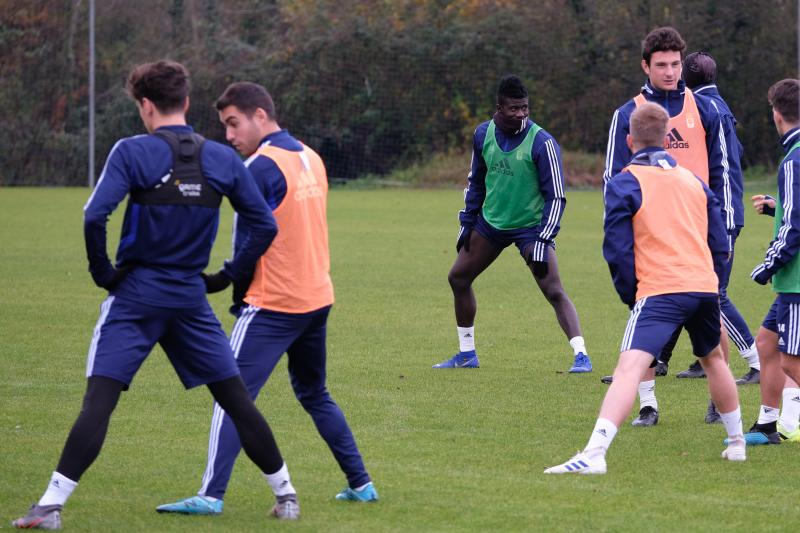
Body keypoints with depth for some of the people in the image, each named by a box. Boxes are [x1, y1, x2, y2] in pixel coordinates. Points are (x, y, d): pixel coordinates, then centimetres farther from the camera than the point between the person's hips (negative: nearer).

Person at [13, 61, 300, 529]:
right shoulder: (222, 159, 4)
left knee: (100, 399, -7)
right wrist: (229, 276, 12)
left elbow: (95, 215, -19)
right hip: (192, 298, 3)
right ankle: (286, 494, 19)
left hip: (136, 296, -3)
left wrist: (103, 272, -6)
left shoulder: (132, 152, -8)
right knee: (236, 398, 12)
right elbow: (265, 225, 4)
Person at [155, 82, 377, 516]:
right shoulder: (311, 159, 11)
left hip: (273, 303, -8)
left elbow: (248, 241, -12)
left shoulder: (261, 167, -14)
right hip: (317, 297, 8)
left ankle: (211, 494, -17)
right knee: (315, 395, 21)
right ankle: (360, 484, 20)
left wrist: (239, 297, 1)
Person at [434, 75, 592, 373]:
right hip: (491, 222, 6)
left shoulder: (542, 143, -19)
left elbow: (556, 197, -16)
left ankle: (581, 356, -17)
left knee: (554, 291, -18)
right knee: (458, 278, 11)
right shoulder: (484, 134, -2)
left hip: (531, 227, -6)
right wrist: (467, 224, 11)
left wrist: (542, 241, -22)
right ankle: (466, 354, 24)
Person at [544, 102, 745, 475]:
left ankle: (594, 453, -36)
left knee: (629, 367, -20)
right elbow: (720, 245, 20)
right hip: (705, 287, 6)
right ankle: (737, 443, 43)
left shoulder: (624, 184, 1)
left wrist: (630, 295, 9)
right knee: (713, 359, 31)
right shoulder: (694, 182, 19)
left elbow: (617, 251, -3)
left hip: (659, 291, -6)